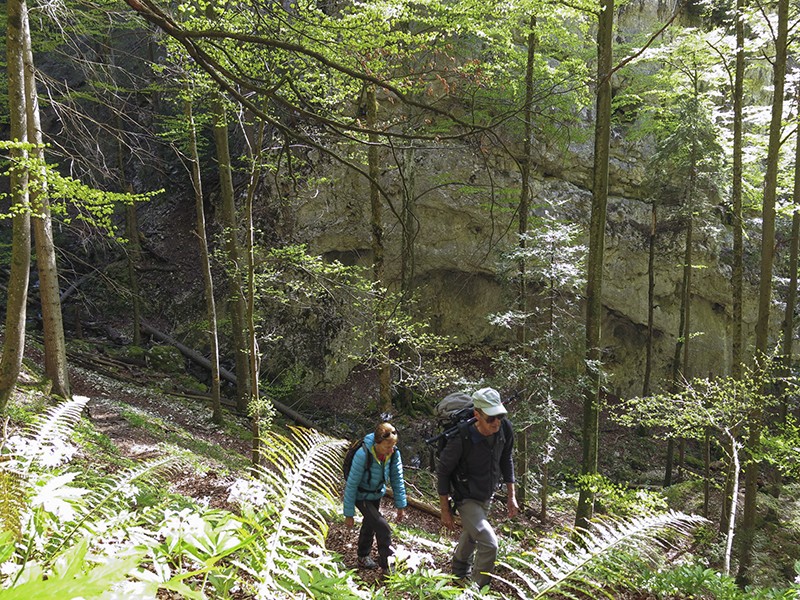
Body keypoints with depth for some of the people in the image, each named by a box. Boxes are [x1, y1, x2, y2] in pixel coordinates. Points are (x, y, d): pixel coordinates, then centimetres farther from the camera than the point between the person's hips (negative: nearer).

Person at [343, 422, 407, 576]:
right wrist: (349, 514, -21)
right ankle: (387, 566, 1)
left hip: (376, 494, 6)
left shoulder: (394, 453, -22)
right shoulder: (363, 455, -37)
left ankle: (363, 558, 46)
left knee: (369, 525, 23)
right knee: (382, 527, -15)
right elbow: (351, 485, -27)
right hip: (361, 496, -5)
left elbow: (397, 479, -7)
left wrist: (401, 505, -3)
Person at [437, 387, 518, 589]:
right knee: (489, 544, -18)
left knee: (471, 535, 29)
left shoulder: (505, 429, -19)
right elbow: (443, 472, -19)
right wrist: (445, 511, -13)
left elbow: (506, 461, 1)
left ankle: (460, 572, 57)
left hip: (487, 496, 6)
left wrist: (511, 496, 2)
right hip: (467, 499, -6)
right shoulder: (461, 439, -34)